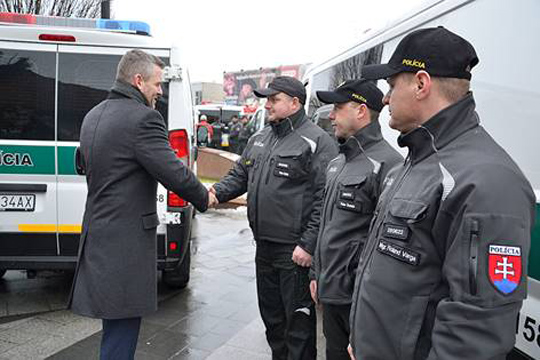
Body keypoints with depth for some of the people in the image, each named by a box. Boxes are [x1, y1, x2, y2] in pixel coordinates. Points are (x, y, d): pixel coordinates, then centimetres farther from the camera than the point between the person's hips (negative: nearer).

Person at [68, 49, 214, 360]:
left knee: (117, 322, 22)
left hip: (98, 232, 10)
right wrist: (204, 197, 1)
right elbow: (174, 172, -18)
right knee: (123, 326, 1)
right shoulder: (143, 118, -17)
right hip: (126, 239, -10)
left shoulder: (93, 116, 12)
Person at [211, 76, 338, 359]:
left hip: (295, 251, -8)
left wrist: (308, 245, -21)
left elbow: (325, 199, -18)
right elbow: (239, 175, 17)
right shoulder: (259, 139, 12)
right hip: (264, 246, 8)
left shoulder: (317, 142, -13)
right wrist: (216, 192, -4)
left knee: (298, 320, 5)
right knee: (271, 315, 22)